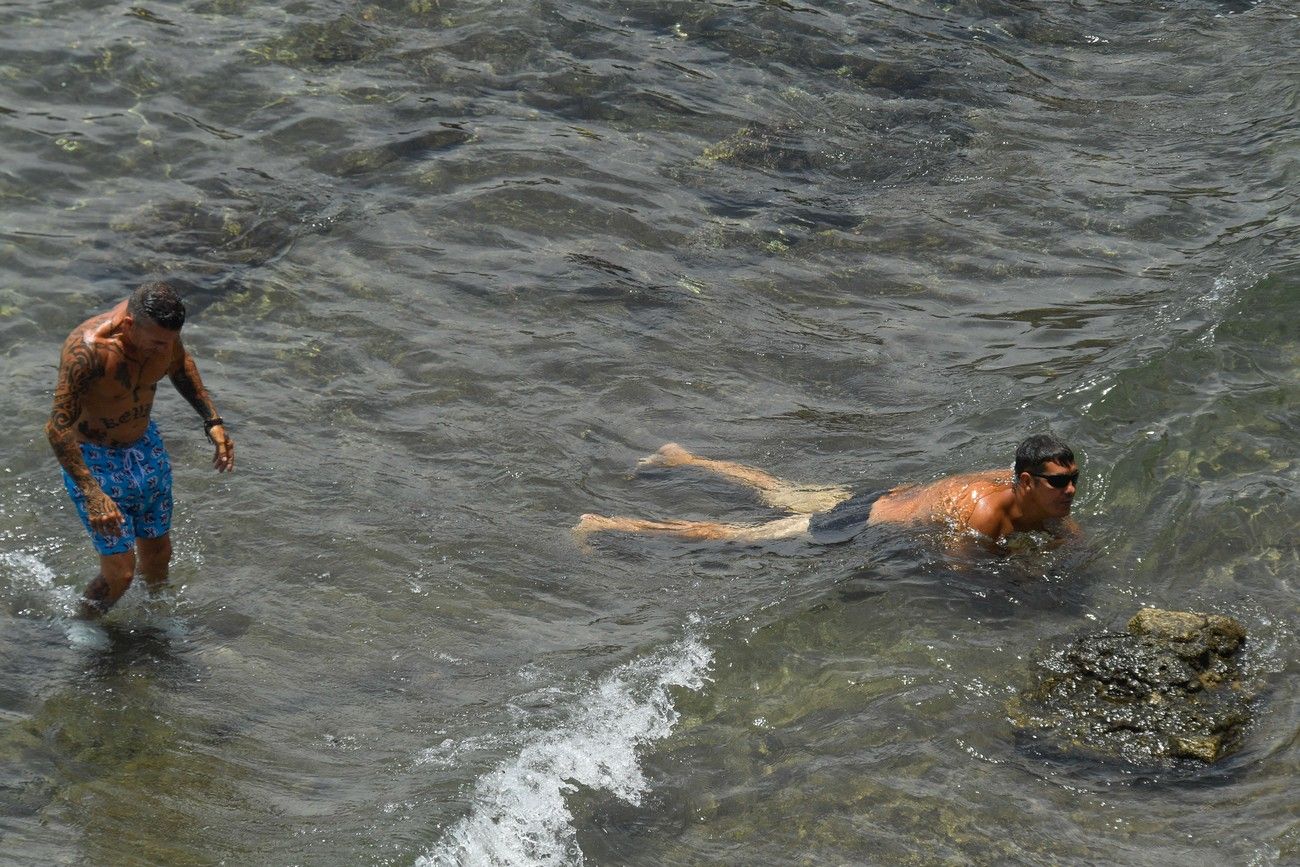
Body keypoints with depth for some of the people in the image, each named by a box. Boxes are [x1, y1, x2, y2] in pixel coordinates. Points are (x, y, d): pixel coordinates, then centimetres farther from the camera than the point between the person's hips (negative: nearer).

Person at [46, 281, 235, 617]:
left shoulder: (160, 327, -15)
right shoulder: (88, 349, -36)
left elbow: (180, 366, 10)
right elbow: (58, 427, -34)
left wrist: (213, 421, 7)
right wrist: (92, 495, -39)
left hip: (146, 447, 6)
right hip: (95, 459, -6)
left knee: (158, 556, 17)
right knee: (119, 573, -4)